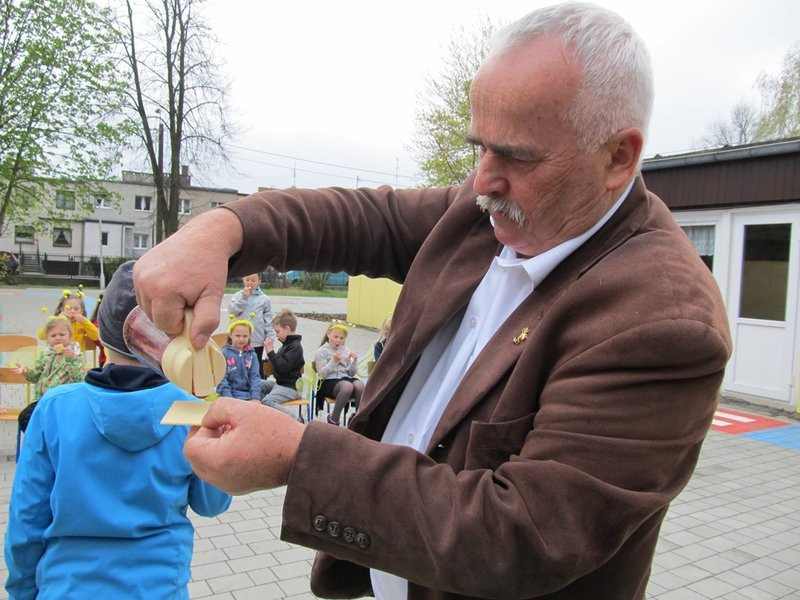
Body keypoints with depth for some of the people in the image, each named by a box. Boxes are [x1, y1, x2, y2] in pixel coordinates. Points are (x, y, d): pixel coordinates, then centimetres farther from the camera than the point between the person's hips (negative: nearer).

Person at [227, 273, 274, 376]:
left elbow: (268, 320, 0)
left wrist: (270, 338, -6)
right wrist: (243, 297, -14)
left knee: (257, 367, 10)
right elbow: (232, 311, -11)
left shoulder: (264, 298, 0)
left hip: (257, 340, -1)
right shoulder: (237, 296, 3)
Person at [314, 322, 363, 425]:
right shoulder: (321, 351, 5)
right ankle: (333, 419, -20)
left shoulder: (346, 351, 18)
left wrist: (354, 361, -2)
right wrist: (333, 361, -17)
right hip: (329, 382, -4)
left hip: (346, 378, 4)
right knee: (348, 386, -38)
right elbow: (322, 374, -5)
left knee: (359, 385, -33)